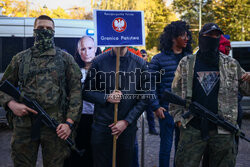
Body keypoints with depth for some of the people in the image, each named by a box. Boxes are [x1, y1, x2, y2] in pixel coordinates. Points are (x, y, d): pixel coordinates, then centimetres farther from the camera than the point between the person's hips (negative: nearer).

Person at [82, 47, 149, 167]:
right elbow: (86, 92, 3)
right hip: (102, 126, -1)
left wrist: (126, 121, -7)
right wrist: (106, 97, -14)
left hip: (128, 127, 1)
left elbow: (144, 97, 1)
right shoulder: (99, 61, -2)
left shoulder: (139, 63, 0)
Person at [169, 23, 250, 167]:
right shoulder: (186, 63, 6)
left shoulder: (232, 65, 8)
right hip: (192, 129, -1)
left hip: (223, 129, 1)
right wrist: (178, 117, 2)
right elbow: (176, 92, 9)